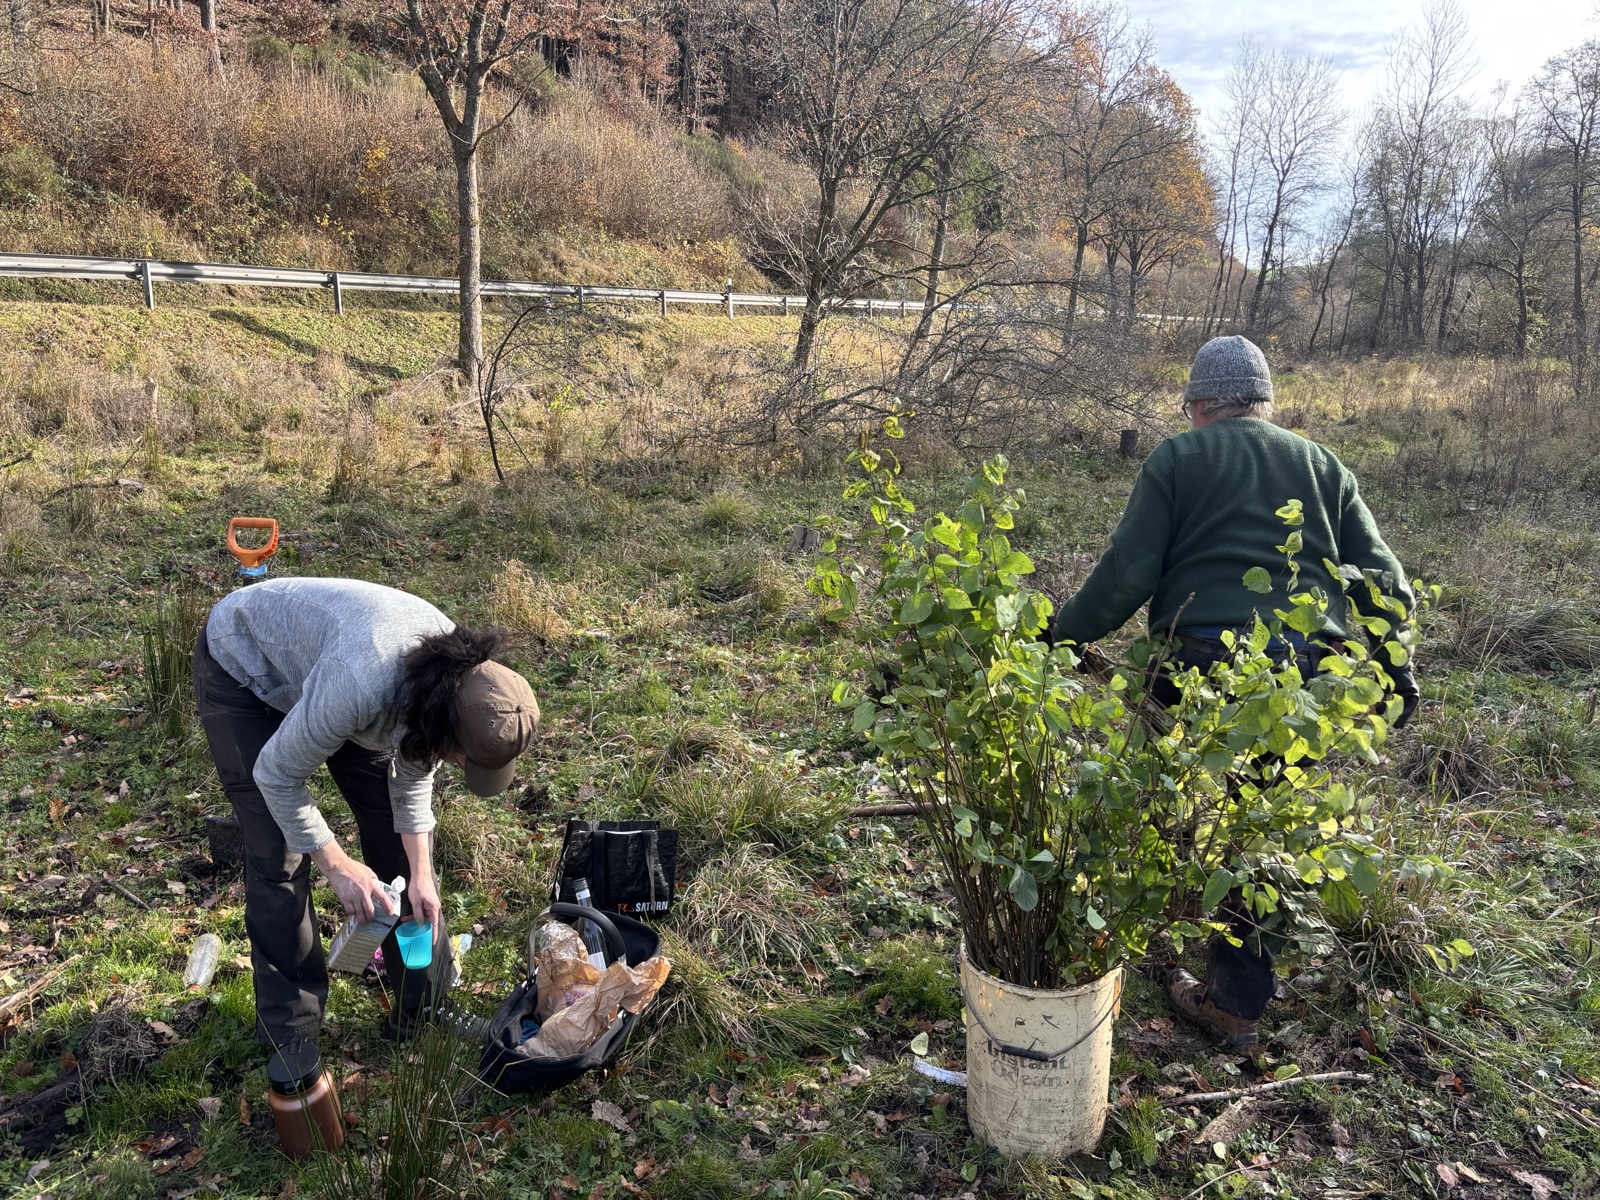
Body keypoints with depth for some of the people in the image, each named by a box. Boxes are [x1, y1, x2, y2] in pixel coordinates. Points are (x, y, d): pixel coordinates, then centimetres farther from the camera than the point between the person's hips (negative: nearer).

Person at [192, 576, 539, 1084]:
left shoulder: (460, 679, -24)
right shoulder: (361, 685, -45)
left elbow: (413, 770, -6)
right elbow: (277, 776, -28)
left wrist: (420, 874, -12)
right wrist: (338, 864, -21)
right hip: (243, 667, -6)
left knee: (396, 828, 2)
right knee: (277, 854, -10)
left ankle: (424, 1002, 17)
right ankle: (290, 1032, 9)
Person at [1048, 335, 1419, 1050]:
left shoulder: (1176, 459, 6)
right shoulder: (1323, 467, 17)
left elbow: (1127, 572, -5)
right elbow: (1381, 578, 14)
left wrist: (1063, 631, 6)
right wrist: (1394, 669, 23)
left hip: (1203, 665, -3)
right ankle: (1237, 1004, 27)